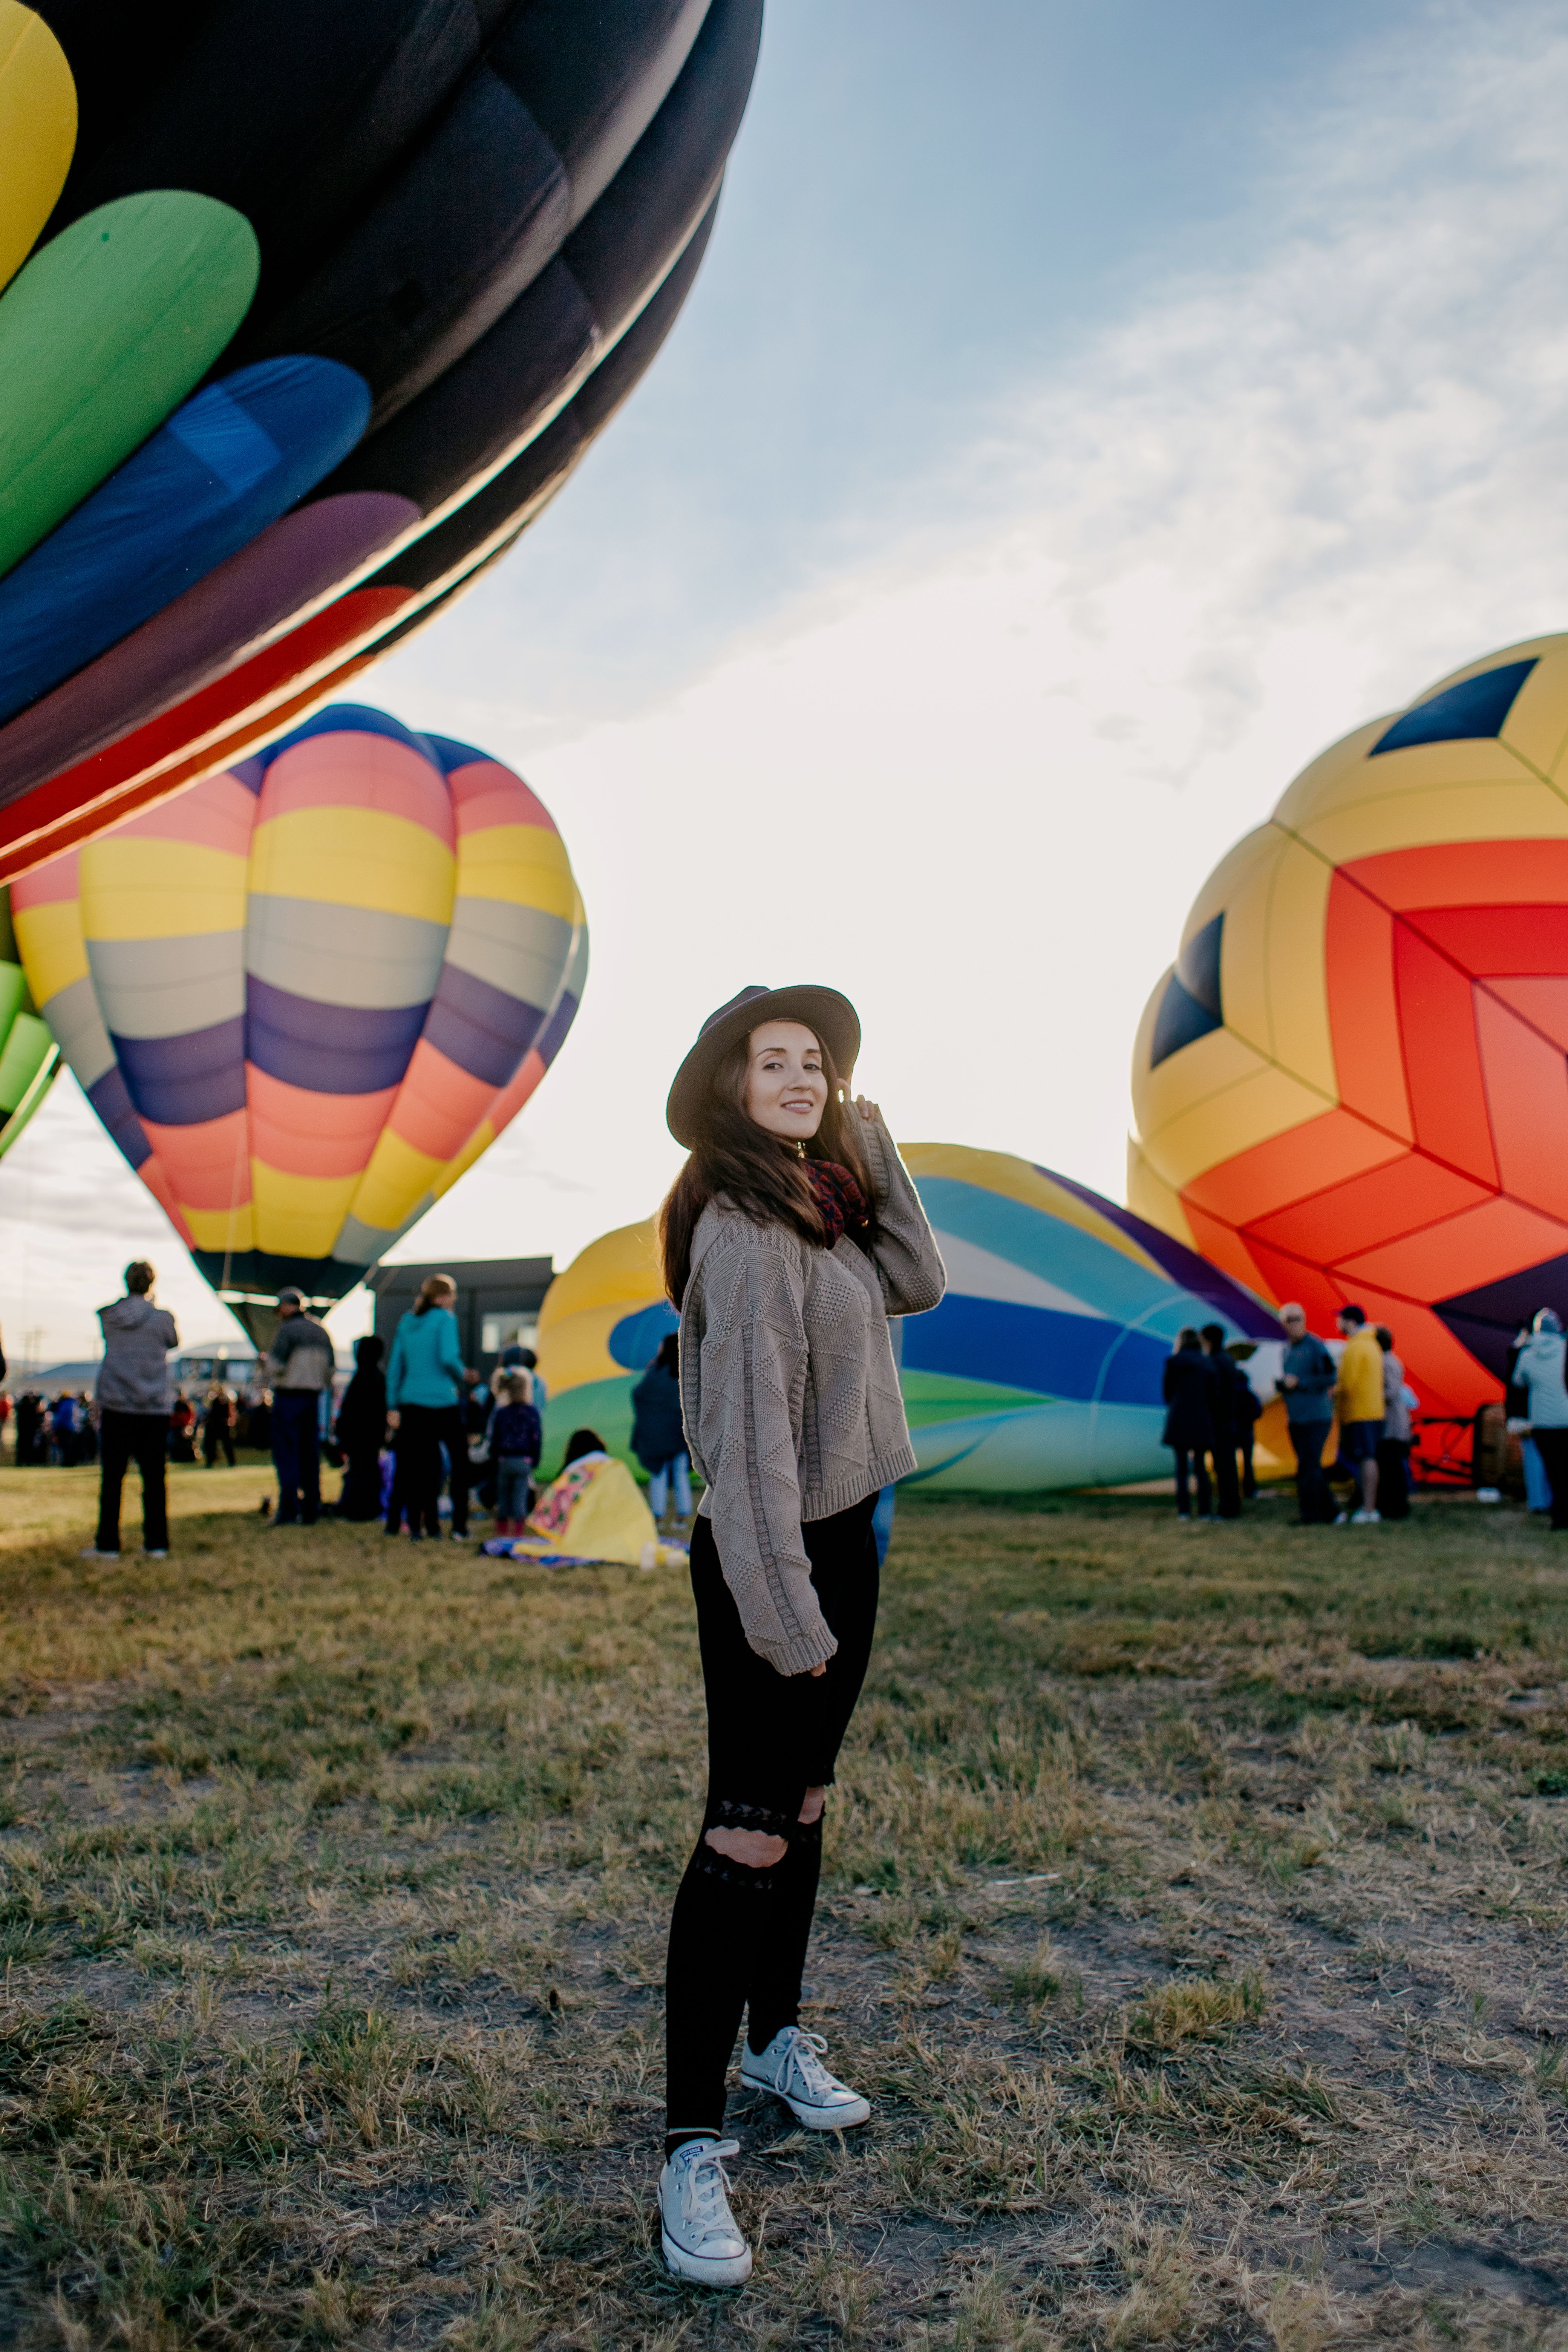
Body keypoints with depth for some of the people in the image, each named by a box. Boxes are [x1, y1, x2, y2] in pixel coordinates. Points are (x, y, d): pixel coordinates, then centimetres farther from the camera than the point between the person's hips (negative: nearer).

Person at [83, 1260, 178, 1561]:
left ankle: (107, 1544, 7)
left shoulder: (108, 1317, -1)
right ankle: (157, 1544, 7)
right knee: (154, 1478, 5)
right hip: (154, 1409, -1)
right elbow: (174, 1342, 13)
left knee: (112, 1478, 5)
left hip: (115, 1407, 1)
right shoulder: (162, 1318, -5)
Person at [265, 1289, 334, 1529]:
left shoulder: (286, 1331, -10)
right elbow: (330, 1367, 12)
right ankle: (311, 1511, 10)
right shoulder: (320, 1331, 11)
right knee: (310, 1456, 9)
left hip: (288, 1397, -6)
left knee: (286, 1455, -4)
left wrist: (269, 1357, 5)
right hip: (313, 1397, 6)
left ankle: (289, 1511, -10)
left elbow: (276, 1366, -15)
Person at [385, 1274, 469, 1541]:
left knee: (415, 1466, 8)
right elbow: (448, 1358, -19)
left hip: (411, 1402, 5)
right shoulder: (445, 1319, -6)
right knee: (460, 1461, 7)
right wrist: (462, 1373, 2)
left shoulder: (406, 1322, 11)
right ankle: (459, 1527, 4)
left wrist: (393, 1406, 11)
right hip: (443, 1401, -5)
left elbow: (395, 1365, 10)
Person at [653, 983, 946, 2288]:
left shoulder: (823, 1204, 8)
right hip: (767, 1557, -9)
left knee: (804, 1799, 20)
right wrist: (785, 1603, -24)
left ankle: (779, 2036, 38)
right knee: (748, 1835, -6)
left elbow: (917, 1284, 4)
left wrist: (873, 1146, 0)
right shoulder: (741, 1227, -21)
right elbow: (752, 1423, -24)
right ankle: (694, 2146, 3)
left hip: (843, 1540, 9)